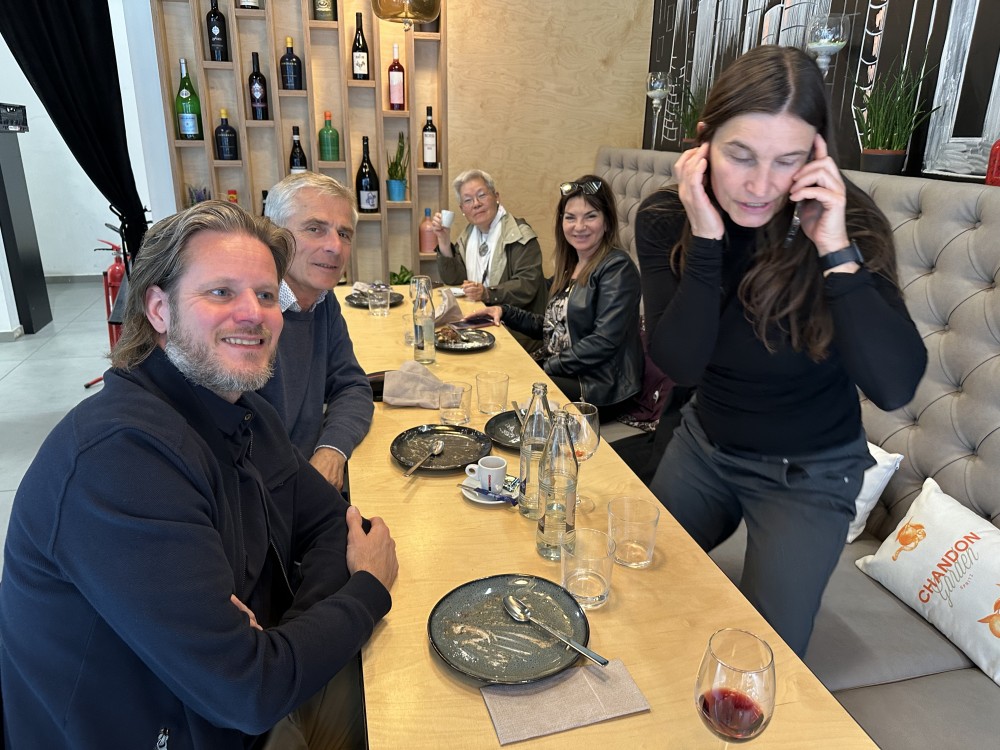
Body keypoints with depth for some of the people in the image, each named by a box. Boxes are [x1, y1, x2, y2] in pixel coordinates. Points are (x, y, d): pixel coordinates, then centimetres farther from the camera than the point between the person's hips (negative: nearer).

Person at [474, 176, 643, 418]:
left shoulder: (617, 268, -12)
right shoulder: (571, 265, 13)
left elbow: (604, 342, -19)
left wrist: (547, 368, -15)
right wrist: (504, 312, 8)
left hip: (599, 389, -7)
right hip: (556, 374, 7)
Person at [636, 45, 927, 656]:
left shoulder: (847, 223, -23)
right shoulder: (666, 220, -16)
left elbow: (895, 388, -32)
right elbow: (679, 364, -24)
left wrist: (835, 251, -38)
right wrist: (707, 241, -33)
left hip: (808, 473, -2)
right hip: (704, 445, 3)